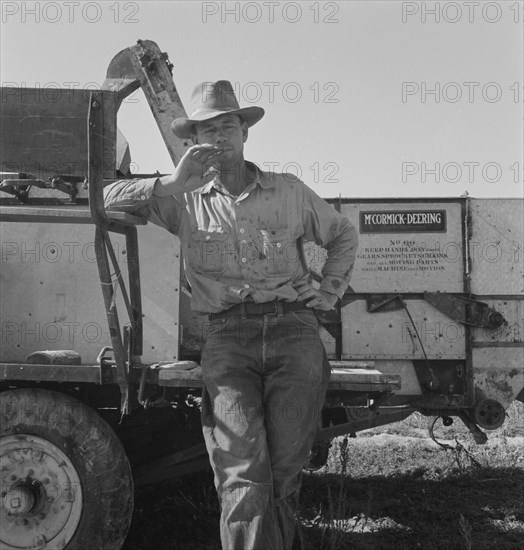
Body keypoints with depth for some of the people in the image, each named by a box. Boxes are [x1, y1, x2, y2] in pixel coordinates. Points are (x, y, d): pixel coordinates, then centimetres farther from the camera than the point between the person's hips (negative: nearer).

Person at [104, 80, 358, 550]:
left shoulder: (288, 191, 18)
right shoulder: (185, 200, 15)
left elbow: (343, 235, 32)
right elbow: (107, 198, 9)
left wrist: (330, 291, 19)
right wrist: (174, 184, -1)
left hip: (294, 329, 1)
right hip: (228, 337, -1)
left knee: (284, 472, -3)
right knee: (244, 477, -17)